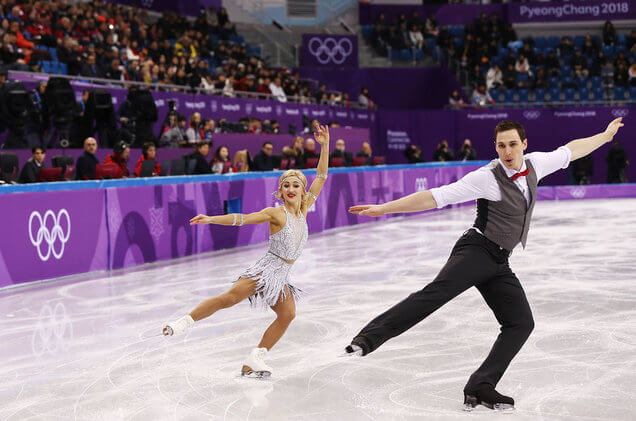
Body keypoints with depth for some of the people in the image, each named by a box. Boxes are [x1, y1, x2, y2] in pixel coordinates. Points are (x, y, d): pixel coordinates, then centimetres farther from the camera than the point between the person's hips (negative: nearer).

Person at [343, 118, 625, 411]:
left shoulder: (534, 164, 7)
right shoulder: (487, 178, -14)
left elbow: (570, 151, 25)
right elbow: (434, 197, -18)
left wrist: (605, 136, 36)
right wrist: (383, 208, -24)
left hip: (499, 264, 7)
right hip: (477, 251, -7)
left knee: (521, 323, -3)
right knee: (437, 292, -29)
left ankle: (480, 387, -2)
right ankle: (369, 337, -40)